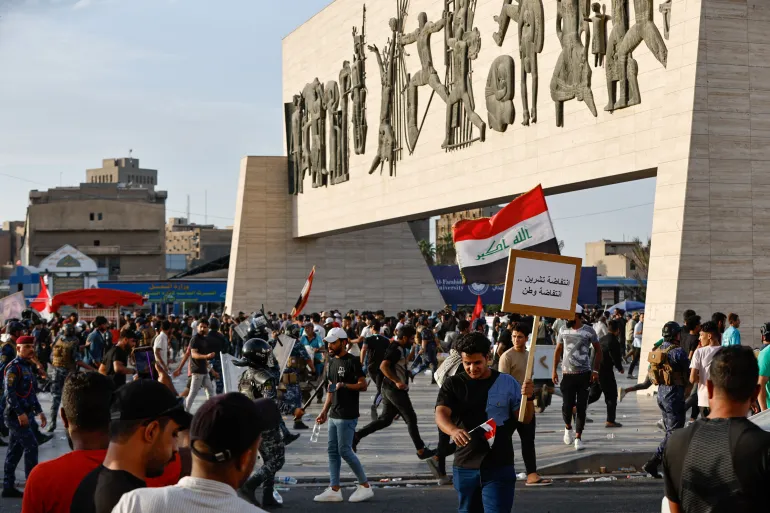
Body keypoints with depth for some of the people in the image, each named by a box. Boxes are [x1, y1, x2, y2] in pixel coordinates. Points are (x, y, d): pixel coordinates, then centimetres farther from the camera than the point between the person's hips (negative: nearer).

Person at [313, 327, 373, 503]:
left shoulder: (352, 361, -10)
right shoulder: (332, 362, 15)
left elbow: (363, 385, -12)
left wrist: (344, 385, -23)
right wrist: (324, 411, 17)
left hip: (347, 416, -9)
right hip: (334, 415, 9)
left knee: (344, 451, -9)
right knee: (333, 451, 7)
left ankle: (365, 486, 2)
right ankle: (334, 490, 10)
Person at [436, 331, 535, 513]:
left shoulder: (507, 383, 0)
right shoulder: (453, 384, 1)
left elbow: (525, 419, 4)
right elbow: (441, 414, -13)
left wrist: (528, 397, -17)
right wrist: (454, 431, -36)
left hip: (500, 467, -2)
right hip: (465, 466, 2)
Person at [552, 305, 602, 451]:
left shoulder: (589, 332, -4)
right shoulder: (563, 332, 4)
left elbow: (598, 350, 4)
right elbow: (558, 351, 12)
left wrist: (595, 370, -4)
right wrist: (554, 371, 6)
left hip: (584, 374, -1)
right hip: (567, 374, 2)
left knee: (581, 407, -1)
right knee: (567, 406, -3)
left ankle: (578, 438, 8)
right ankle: (568, 427, 27)